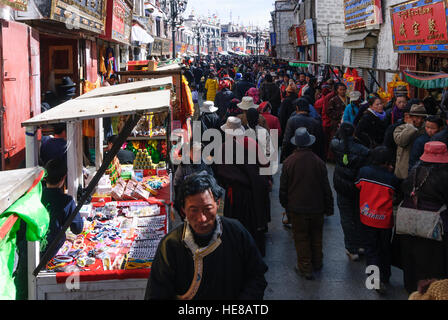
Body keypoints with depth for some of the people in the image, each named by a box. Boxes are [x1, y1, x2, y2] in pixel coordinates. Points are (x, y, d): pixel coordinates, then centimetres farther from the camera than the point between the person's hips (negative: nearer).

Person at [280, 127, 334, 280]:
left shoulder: (288, 162, -12)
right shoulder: (318, 162, -8)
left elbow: (283, 188, -4)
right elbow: (326, 188, -1)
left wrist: (285, 204, 11)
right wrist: (328, 208, 10)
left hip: (297, 208, -2)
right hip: (316, 207, 2)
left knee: (301, 238, 8)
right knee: (316, 235, 19)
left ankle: (305, 268, 14)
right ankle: (317, 263, 33)